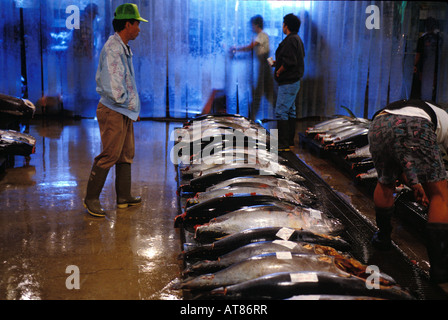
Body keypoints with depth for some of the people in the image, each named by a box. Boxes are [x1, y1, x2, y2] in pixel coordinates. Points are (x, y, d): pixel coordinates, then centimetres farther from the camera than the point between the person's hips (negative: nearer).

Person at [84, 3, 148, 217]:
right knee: (109, 155, -7)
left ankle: (124, 197, 22)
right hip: (114, 112, -10)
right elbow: (113, 86, -23)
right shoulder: (113, 49, -17)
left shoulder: (122, 48, 15)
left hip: (125, 112, 10)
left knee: (126, 154, 13)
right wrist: (130, 103, -9)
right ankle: (91, 198, 5)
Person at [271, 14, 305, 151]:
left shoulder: (290, 40, -17)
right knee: (290, 111, 14)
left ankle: (283, 144, -7)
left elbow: (289, 62, -26)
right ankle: (290, 140, 21)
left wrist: (279, 71, -12)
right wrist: (277, 62, 18)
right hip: (294, 81, 11)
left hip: (288, 82, -11)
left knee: (281, 112, -9)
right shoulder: (297, 39, 15)